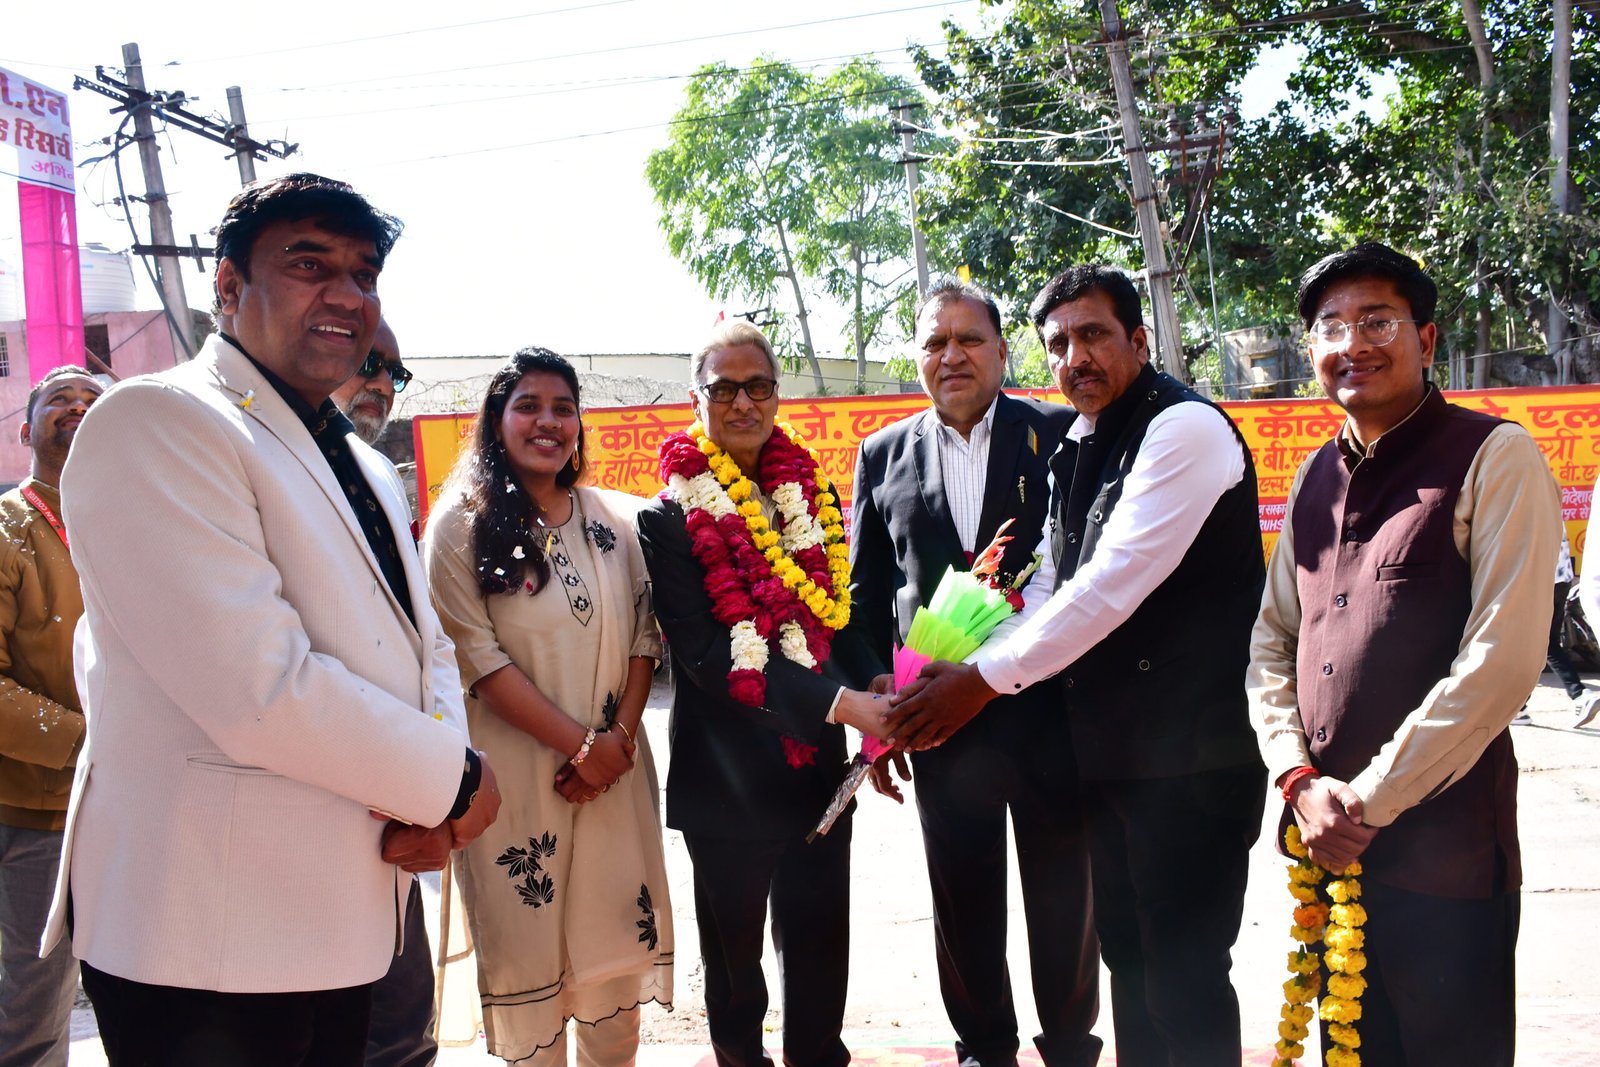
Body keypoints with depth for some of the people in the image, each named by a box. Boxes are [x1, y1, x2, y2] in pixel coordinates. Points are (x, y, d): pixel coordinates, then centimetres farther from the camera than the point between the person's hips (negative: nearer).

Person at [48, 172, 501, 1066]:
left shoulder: (366, 471, 14)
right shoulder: (156, 422, -14)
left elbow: (427, 646, 13)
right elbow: (261, 690, -24)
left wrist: (430, 805, -7)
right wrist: (453, 780, -12)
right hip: (206, 942, -8)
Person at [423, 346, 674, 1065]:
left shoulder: (613, 520, 8)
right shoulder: (462, 524, -5)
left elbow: (643, 634, 7)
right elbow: (476, 654, -11)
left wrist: (621, 734, -8)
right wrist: (579, 743, -14)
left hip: (615, 765, 4)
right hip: (515, 771, -3)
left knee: (616, 934, 10)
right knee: (526, 946, 6)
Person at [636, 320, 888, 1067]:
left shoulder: (815, 499, 4)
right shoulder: (670, 520, -10)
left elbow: (839, 619, 10)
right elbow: (705, 655, -20)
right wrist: (845, 704, -28)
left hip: (819, 767, 3)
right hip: (728, 776, -3)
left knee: (821, 957, 16)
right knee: (734, 962, 16)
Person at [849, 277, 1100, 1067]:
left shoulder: (1061, 435, -1)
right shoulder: (884, 455, 6)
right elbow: (867, 597, 8)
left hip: (1052, 706, -1)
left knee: (1063, 891, 13)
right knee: (963, 899, 13)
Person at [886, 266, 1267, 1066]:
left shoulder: (1184, 427, -15)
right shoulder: (1077, 449, 13)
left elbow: (1113, 583, -22)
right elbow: (1051, 587, 12)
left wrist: (986, 678, -18)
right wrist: (959, 671, -2)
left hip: (1192, 752, -8)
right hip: (1110, 749, 9)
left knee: (1182, 972, 1)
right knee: (1126, 951, 19)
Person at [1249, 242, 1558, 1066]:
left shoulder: (1493, 458, -9)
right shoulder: (1316, 476, 11)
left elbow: (1501, 661, -16)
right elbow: (1271, 640, 11)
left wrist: (1371, 799, -13)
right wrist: (1299, 779, -3)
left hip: (1445, 849, -6)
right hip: (1329, 838, 6)